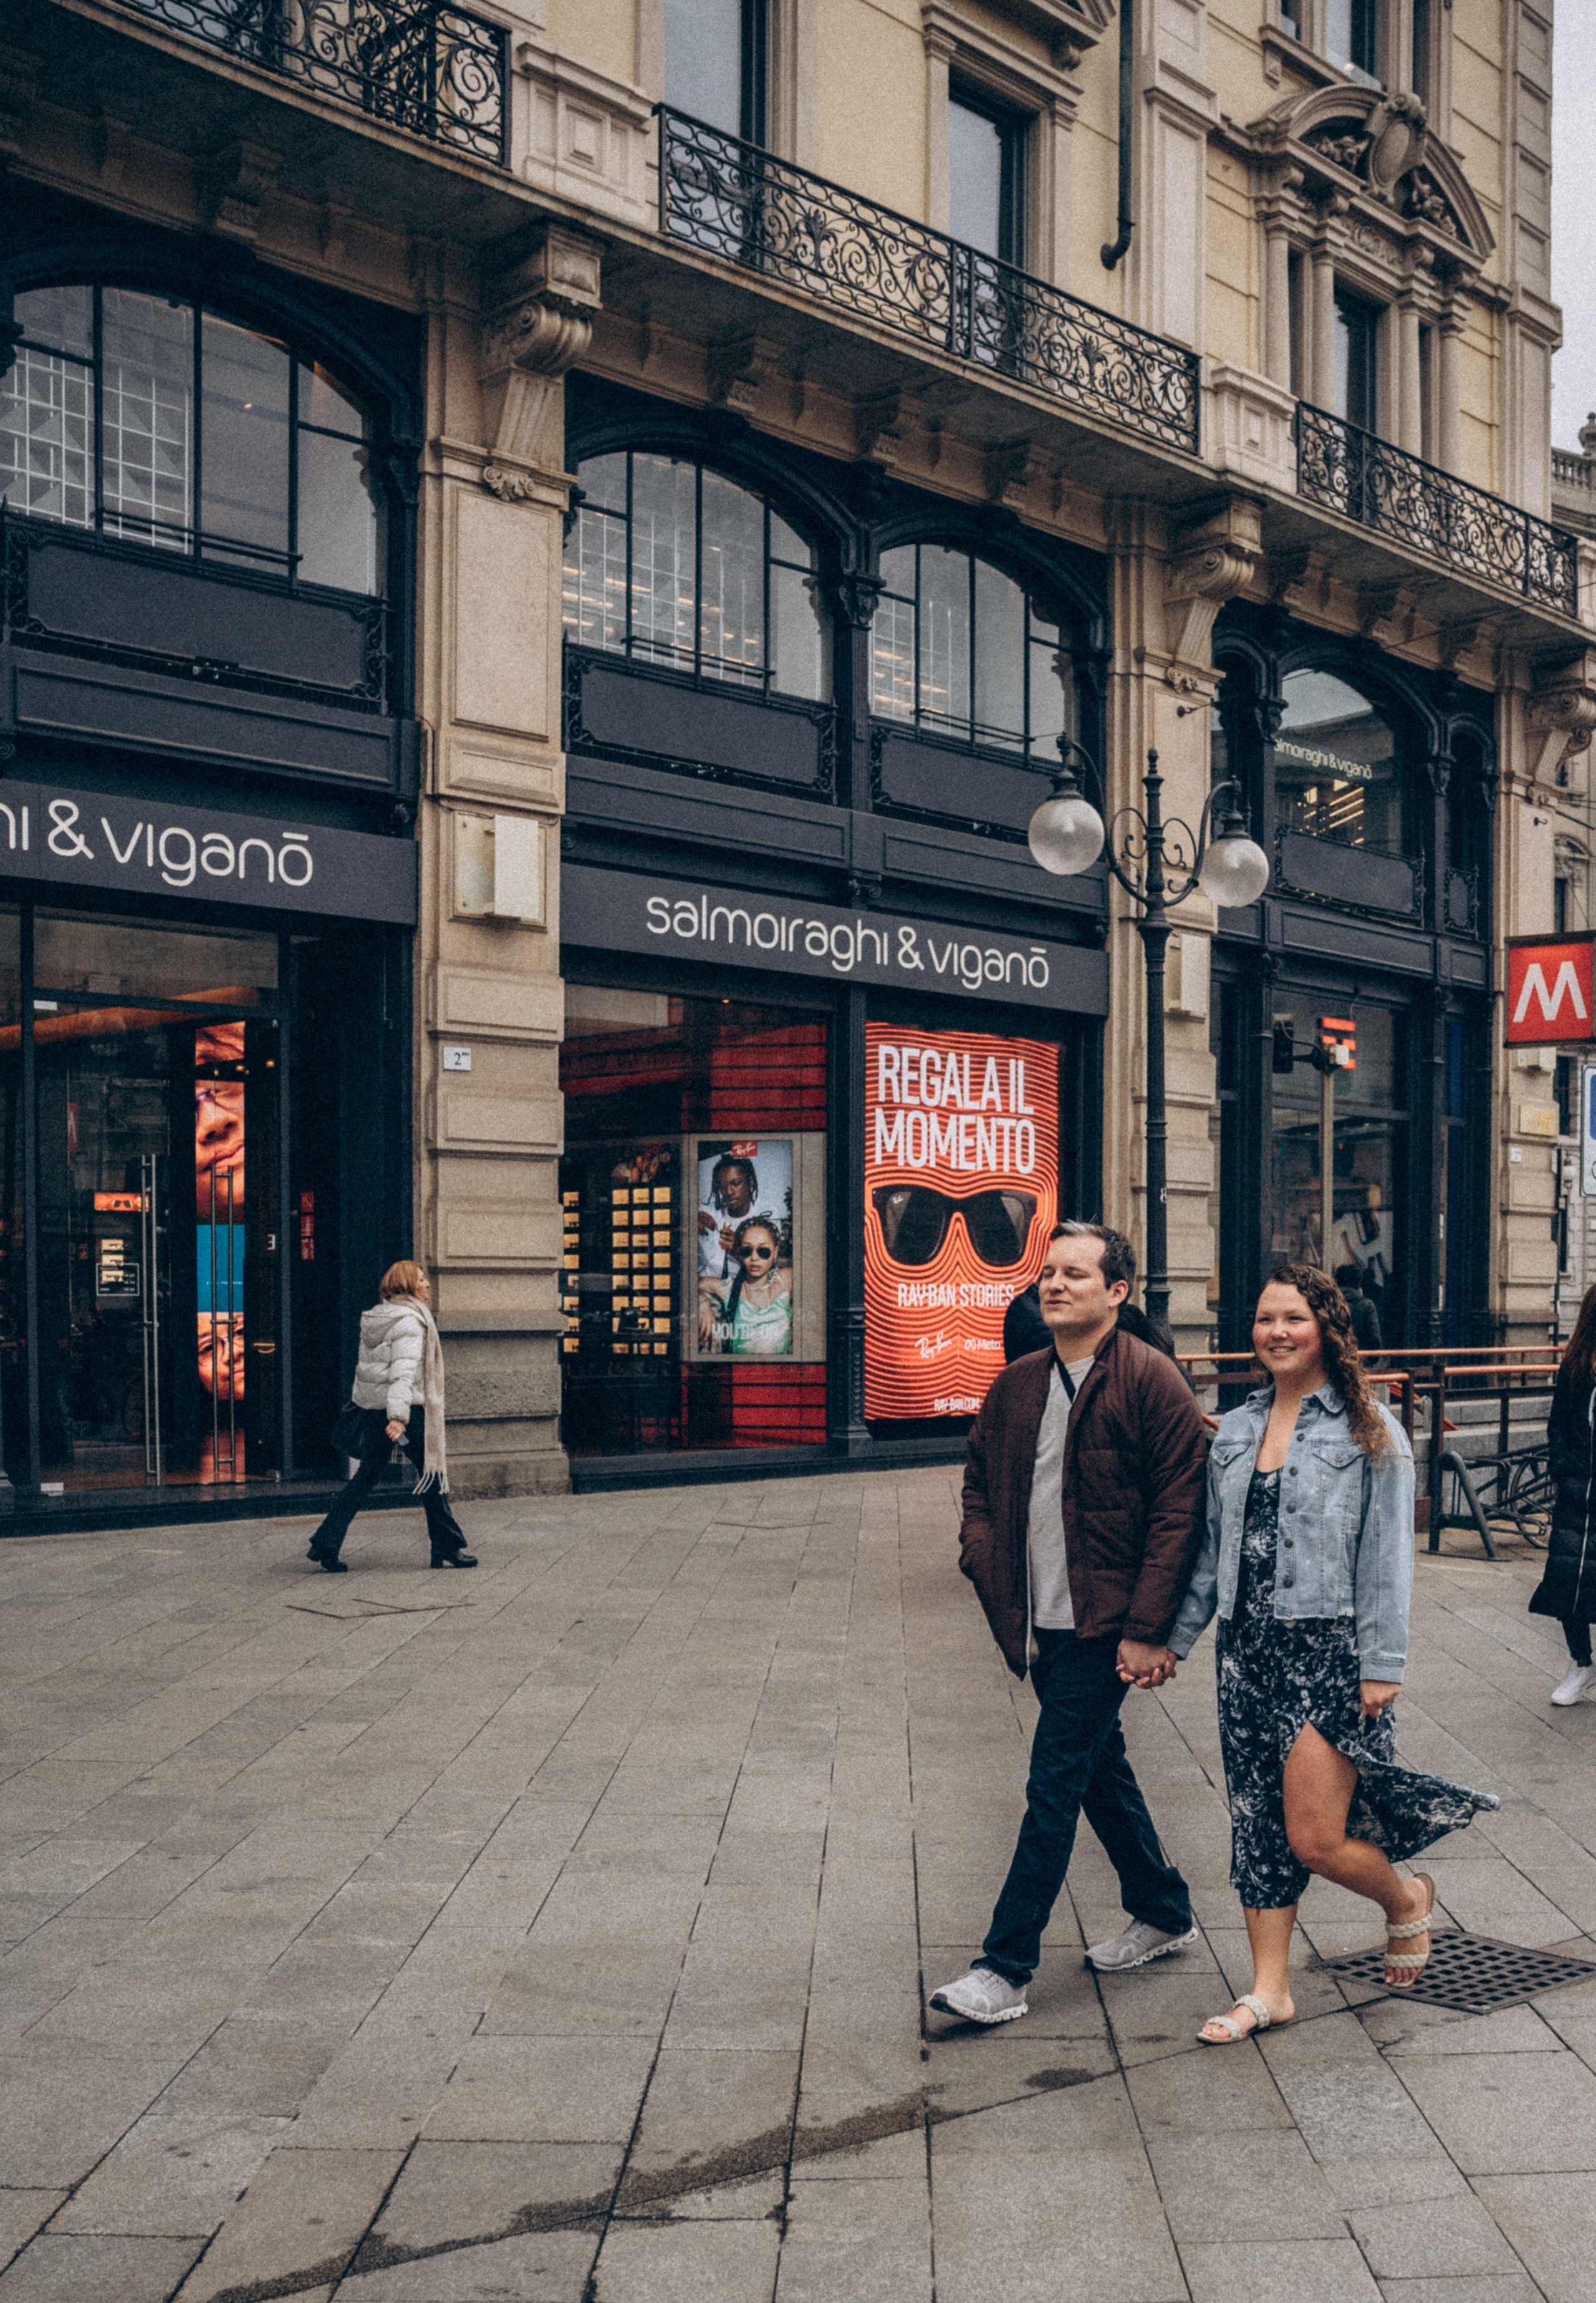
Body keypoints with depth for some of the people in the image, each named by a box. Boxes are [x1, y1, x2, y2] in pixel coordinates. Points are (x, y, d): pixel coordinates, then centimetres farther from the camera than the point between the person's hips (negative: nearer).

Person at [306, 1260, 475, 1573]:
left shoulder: (373, 1319, 13)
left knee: (365, 1477, 11)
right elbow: (404, 1371, -25)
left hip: (371, 1407, 8)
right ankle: (448, 1548, 10)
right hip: (409, 1408, -8)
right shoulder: (410, 1322, -14)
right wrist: (399, 1415, -33)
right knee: (433, 1473, 4)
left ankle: (325, 1545, 5)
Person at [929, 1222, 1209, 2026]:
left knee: (1055, 1786, -5)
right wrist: (986, 1563, 1)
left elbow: (1178, 1511, -13)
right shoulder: (1017, 1384, 9)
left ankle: (1005, 1968, 1)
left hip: (1105, 1627, -7)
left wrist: (1146, 1629, -17)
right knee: (1099, 1768, 19)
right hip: (1042, 1623, 7)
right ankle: (1163, 1913, 38)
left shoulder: (1151, 1382, -11)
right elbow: (980, 1484, 19)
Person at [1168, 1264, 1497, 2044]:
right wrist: (1175, 1638, 13)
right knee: (1257, 1828, 8)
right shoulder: (1235, 1430, 10)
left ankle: (1405, 1900, 26)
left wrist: (1382, 1665, -10)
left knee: (1315, 1838, -6)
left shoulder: (1369, 1430, -5)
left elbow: (1387, 1557, -7)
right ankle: (1268, 1989, 20)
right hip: (1248, 1650, 5)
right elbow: (1211, 1549, 15)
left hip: (1330, 1653, -5)